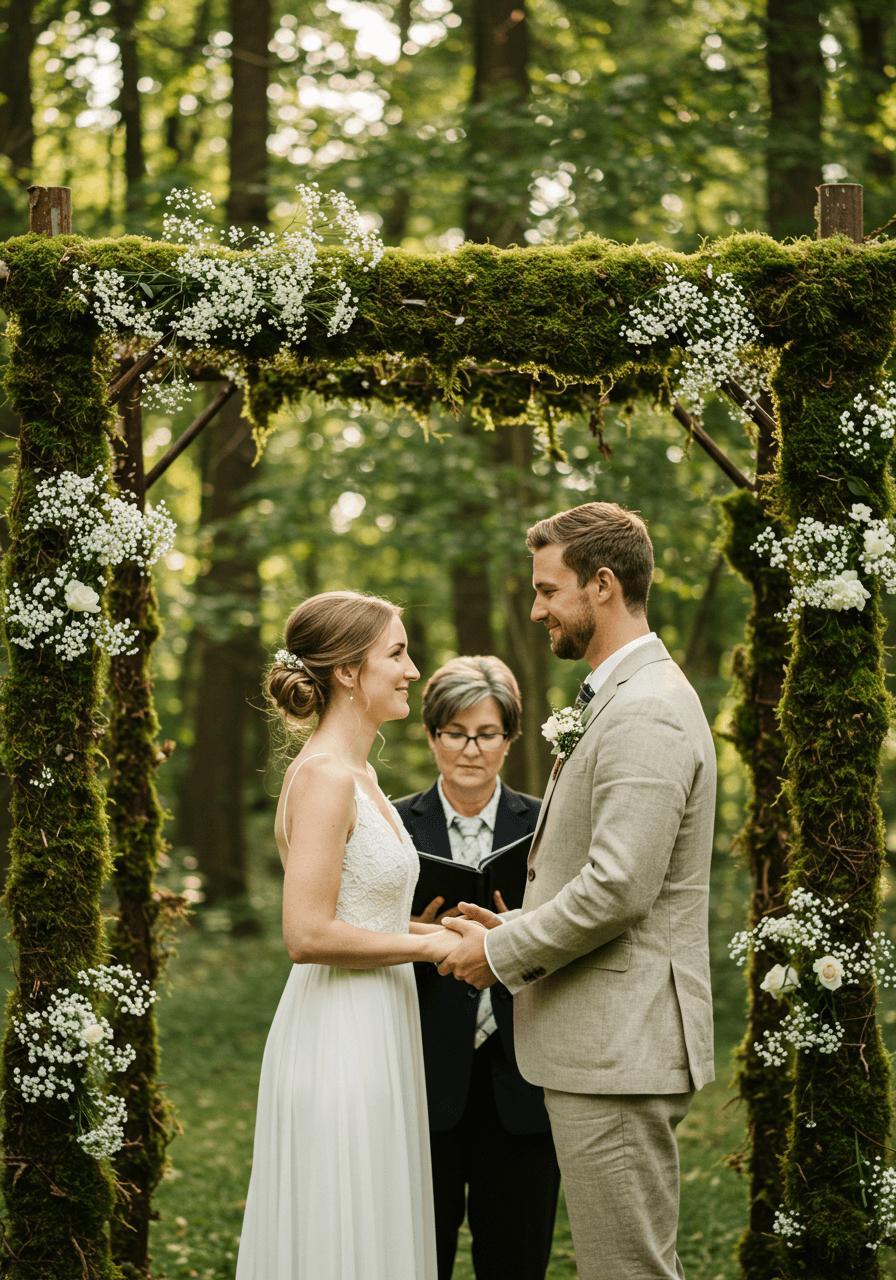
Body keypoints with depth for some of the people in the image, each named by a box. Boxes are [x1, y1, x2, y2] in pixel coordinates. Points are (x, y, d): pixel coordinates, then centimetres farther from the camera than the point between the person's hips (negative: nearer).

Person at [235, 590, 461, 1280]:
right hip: (338, 1039, -10)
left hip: (375, 1035, 10)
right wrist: (425, 946, -13)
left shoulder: (357, 772, 13)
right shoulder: (324, 776, -16)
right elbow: (308, 934, -22)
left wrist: (446, 933, 11)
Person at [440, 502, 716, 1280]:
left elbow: (620, 887, -24)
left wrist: (503, 954, -11)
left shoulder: (646, 713, -17)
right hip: (607, 1041, 11)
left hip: (621, 1045, -11)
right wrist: (518, 927, 11)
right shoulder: (628, 699, 18)